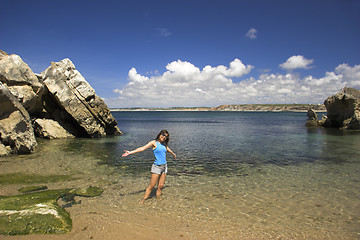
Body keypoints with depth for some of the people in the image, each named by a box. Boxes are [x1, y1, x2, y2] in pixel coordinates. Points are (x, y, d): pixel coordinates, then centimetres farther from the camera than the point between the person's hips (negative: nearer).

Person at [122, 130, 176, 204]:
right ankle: (143, 200, 10)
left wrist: (173, 154, 50)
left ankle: (158, 200, 20)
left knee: (161, 186, 7)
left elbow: (168, 149, 31)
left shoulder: (163, 144, 10)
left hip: (164, 166, 6)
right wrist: (130, 152, -25)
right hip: (156, 167, -5)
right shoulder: (154, 143, -8)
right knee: (151, 185, -3)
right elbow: (142, 148, -16)